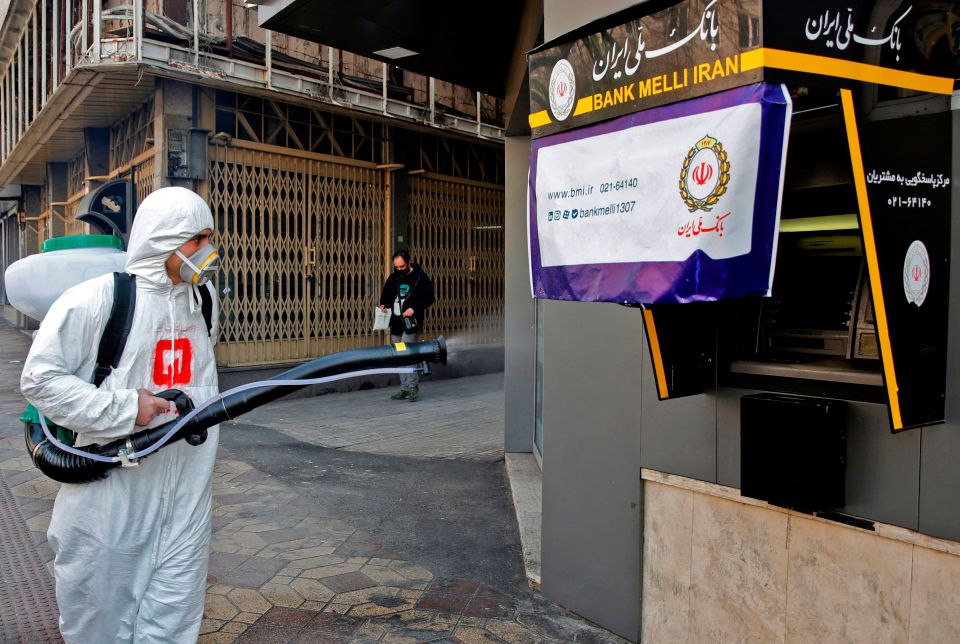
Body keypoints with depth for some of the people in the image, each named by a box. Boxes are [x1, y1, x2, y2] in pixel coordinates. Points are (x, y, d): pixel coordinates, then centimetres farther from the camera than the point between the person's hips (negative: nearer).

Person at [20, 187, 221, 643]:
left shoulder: (202, 301, 8)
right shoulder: (94, 299, -12)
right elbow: (39, 379, -11)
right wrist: (122, 409, -17)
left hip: (185, 491, 5)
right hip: (112, 490, -4)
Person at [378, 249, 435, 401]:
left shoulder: (421, 277, -5)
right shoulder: (393, 277, 12)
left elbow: (429, 298, -7)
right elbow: (385, 295, 22)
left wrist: (414, 308, -19)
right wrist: (383, 305, 1)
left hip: (411, 322, -6)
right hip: (395, 323, 6)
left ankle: (413, 388, -6)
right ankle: (405, 389, 17)